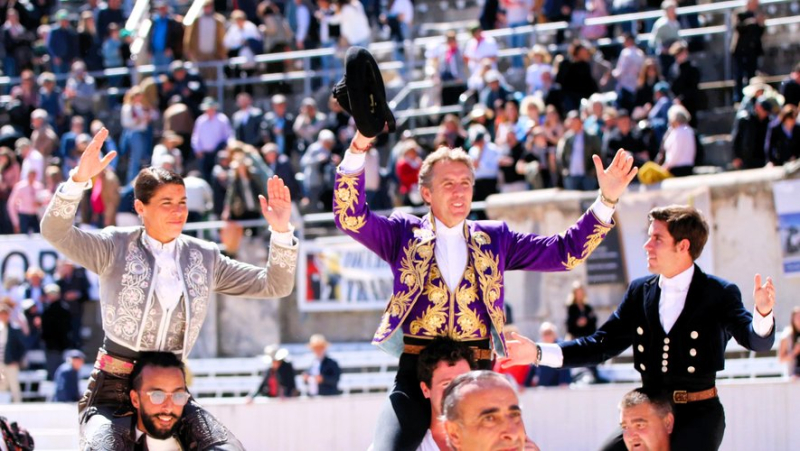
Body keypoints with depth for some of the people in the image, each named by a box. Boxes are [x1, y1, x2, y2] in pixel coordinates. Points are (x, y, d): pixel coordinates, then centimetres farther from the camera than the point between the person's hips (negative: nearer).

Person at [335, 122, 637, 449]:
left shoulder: (494, 239, 15)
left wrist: (607, 200, 2)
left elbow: (565, 251, 13)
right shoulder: (405, 234, 10)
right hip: (416, 374, -2)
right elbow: (350, 218, -3)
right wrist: (357, 151, -15)